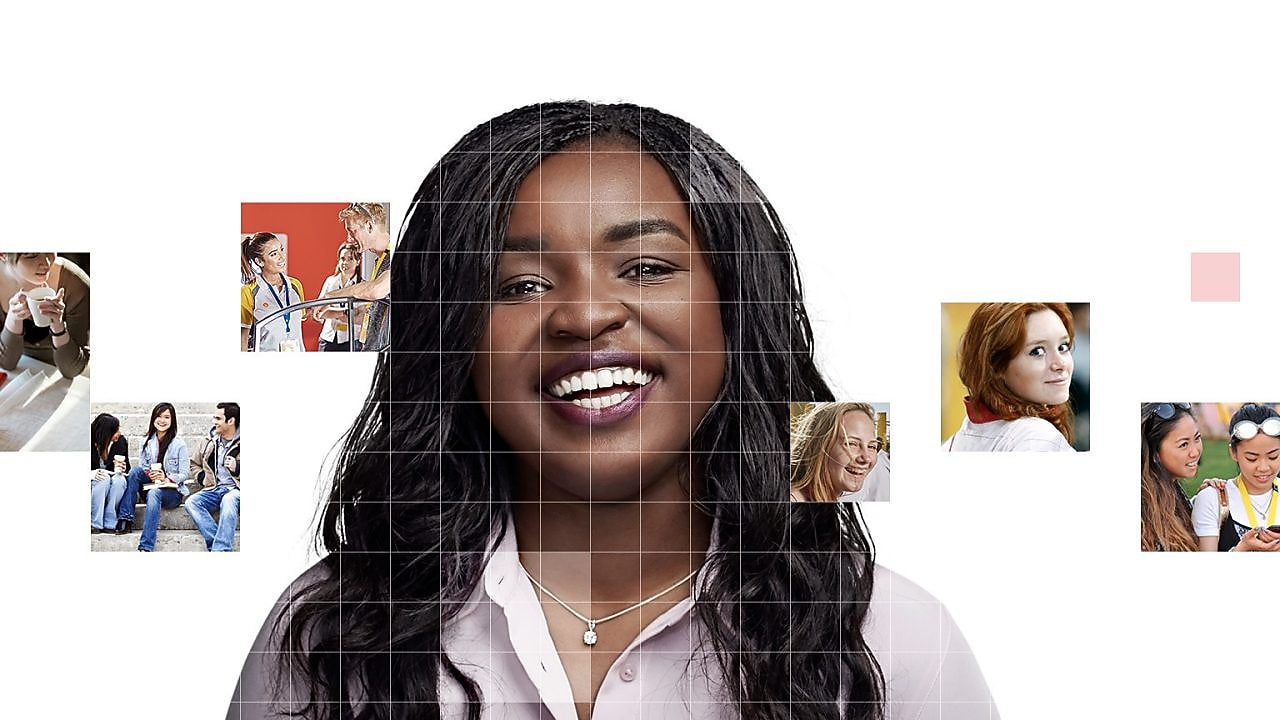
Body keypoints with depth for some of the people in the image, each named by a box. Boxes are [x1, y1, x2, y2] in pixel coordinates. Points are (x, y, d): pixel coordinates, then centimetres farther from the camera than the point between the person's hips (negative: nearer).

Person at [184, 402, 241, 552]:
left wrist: (237, 468, -13)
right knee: (190, 503, -25)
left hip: (236, 489, -5)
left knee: (228, 500, -40)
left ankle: (219, 549, -42)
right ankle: (223, 546, -32)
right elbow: (194, 464, 29)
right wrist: (203, 478, 10)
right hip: (214, 489, 5)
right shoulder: (210, 441, 15)